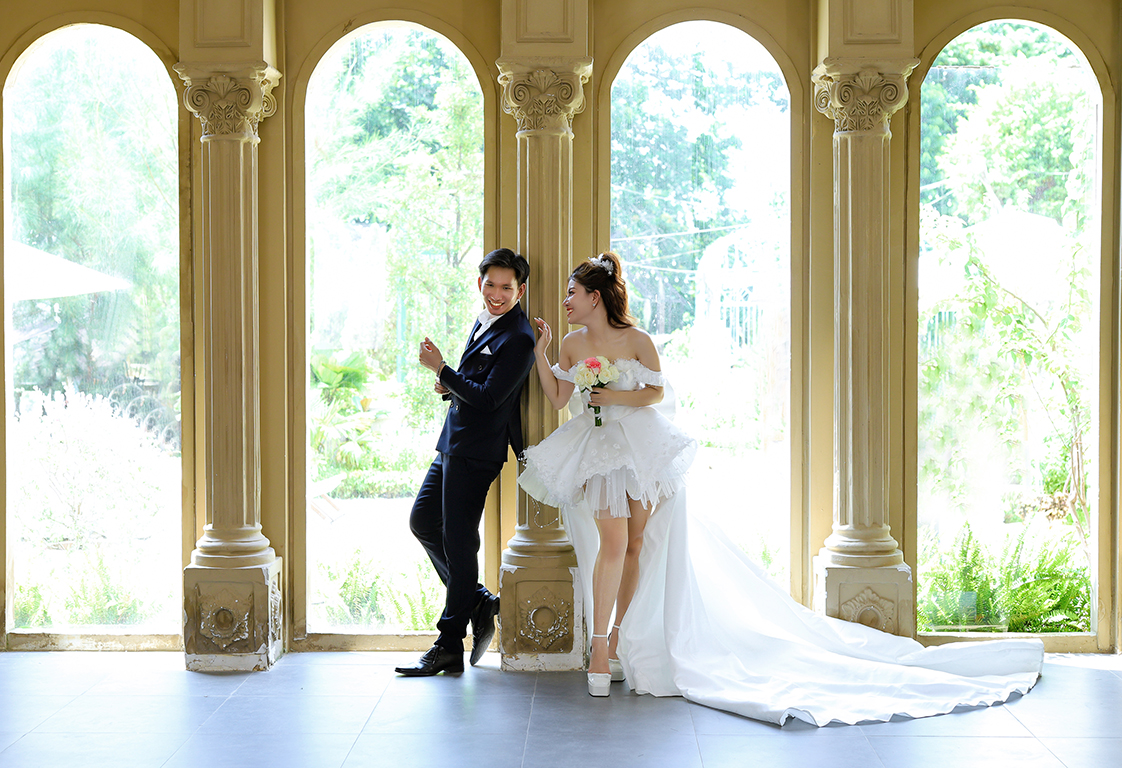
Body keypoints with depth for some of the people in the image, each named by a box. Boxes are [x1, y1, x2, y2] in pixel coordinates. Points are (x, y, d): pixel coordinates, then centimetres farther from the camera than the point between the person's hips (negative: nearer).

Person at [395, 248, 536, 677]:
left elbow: (488, 397, -22)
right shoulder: (483, 322, 14)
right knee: (422, 521, 15)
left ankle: (449, 648, 6)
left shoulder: (518, 339, -16)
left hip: (475, 452, -10)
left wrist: (440, 369, -16)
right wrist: (449, 388, 2)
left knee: (457, 544, -3)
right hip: (452, 446, 10)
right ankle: (478, 603, 24)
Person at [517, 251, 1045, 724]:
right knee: (612, 541, -11)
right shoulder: (572, 344, 6)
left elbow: (656, 392, 0)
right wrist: (540, 350, -2)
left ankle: (620, 637, 13)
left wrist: (615, 397, -12)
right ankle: (600, 643, -5)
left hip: (643, 446, -2)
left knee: (638, 543, 1)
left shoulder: (635, 341, -4)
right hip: (600, 450, 2)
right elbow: (557, 398, 5)